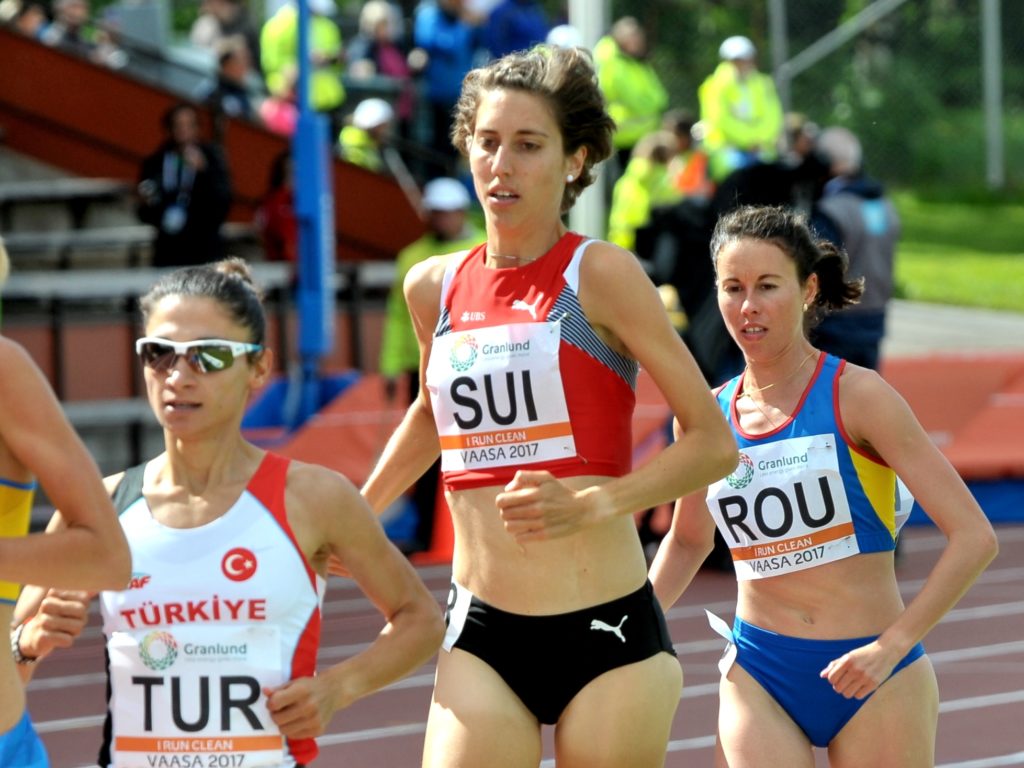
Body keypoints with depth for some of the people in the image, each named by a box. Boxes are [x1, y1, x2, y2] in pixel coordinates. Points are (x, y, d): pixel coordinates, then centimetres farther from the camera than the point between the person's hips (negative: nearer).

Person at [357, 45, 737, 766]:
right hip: (481, 637, 3)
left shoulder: (601, 275, -6)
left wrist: (589, 504, -19)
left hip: (607, 632, -3)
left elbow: (714, 442, -7)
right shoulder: (435, 287, 9)